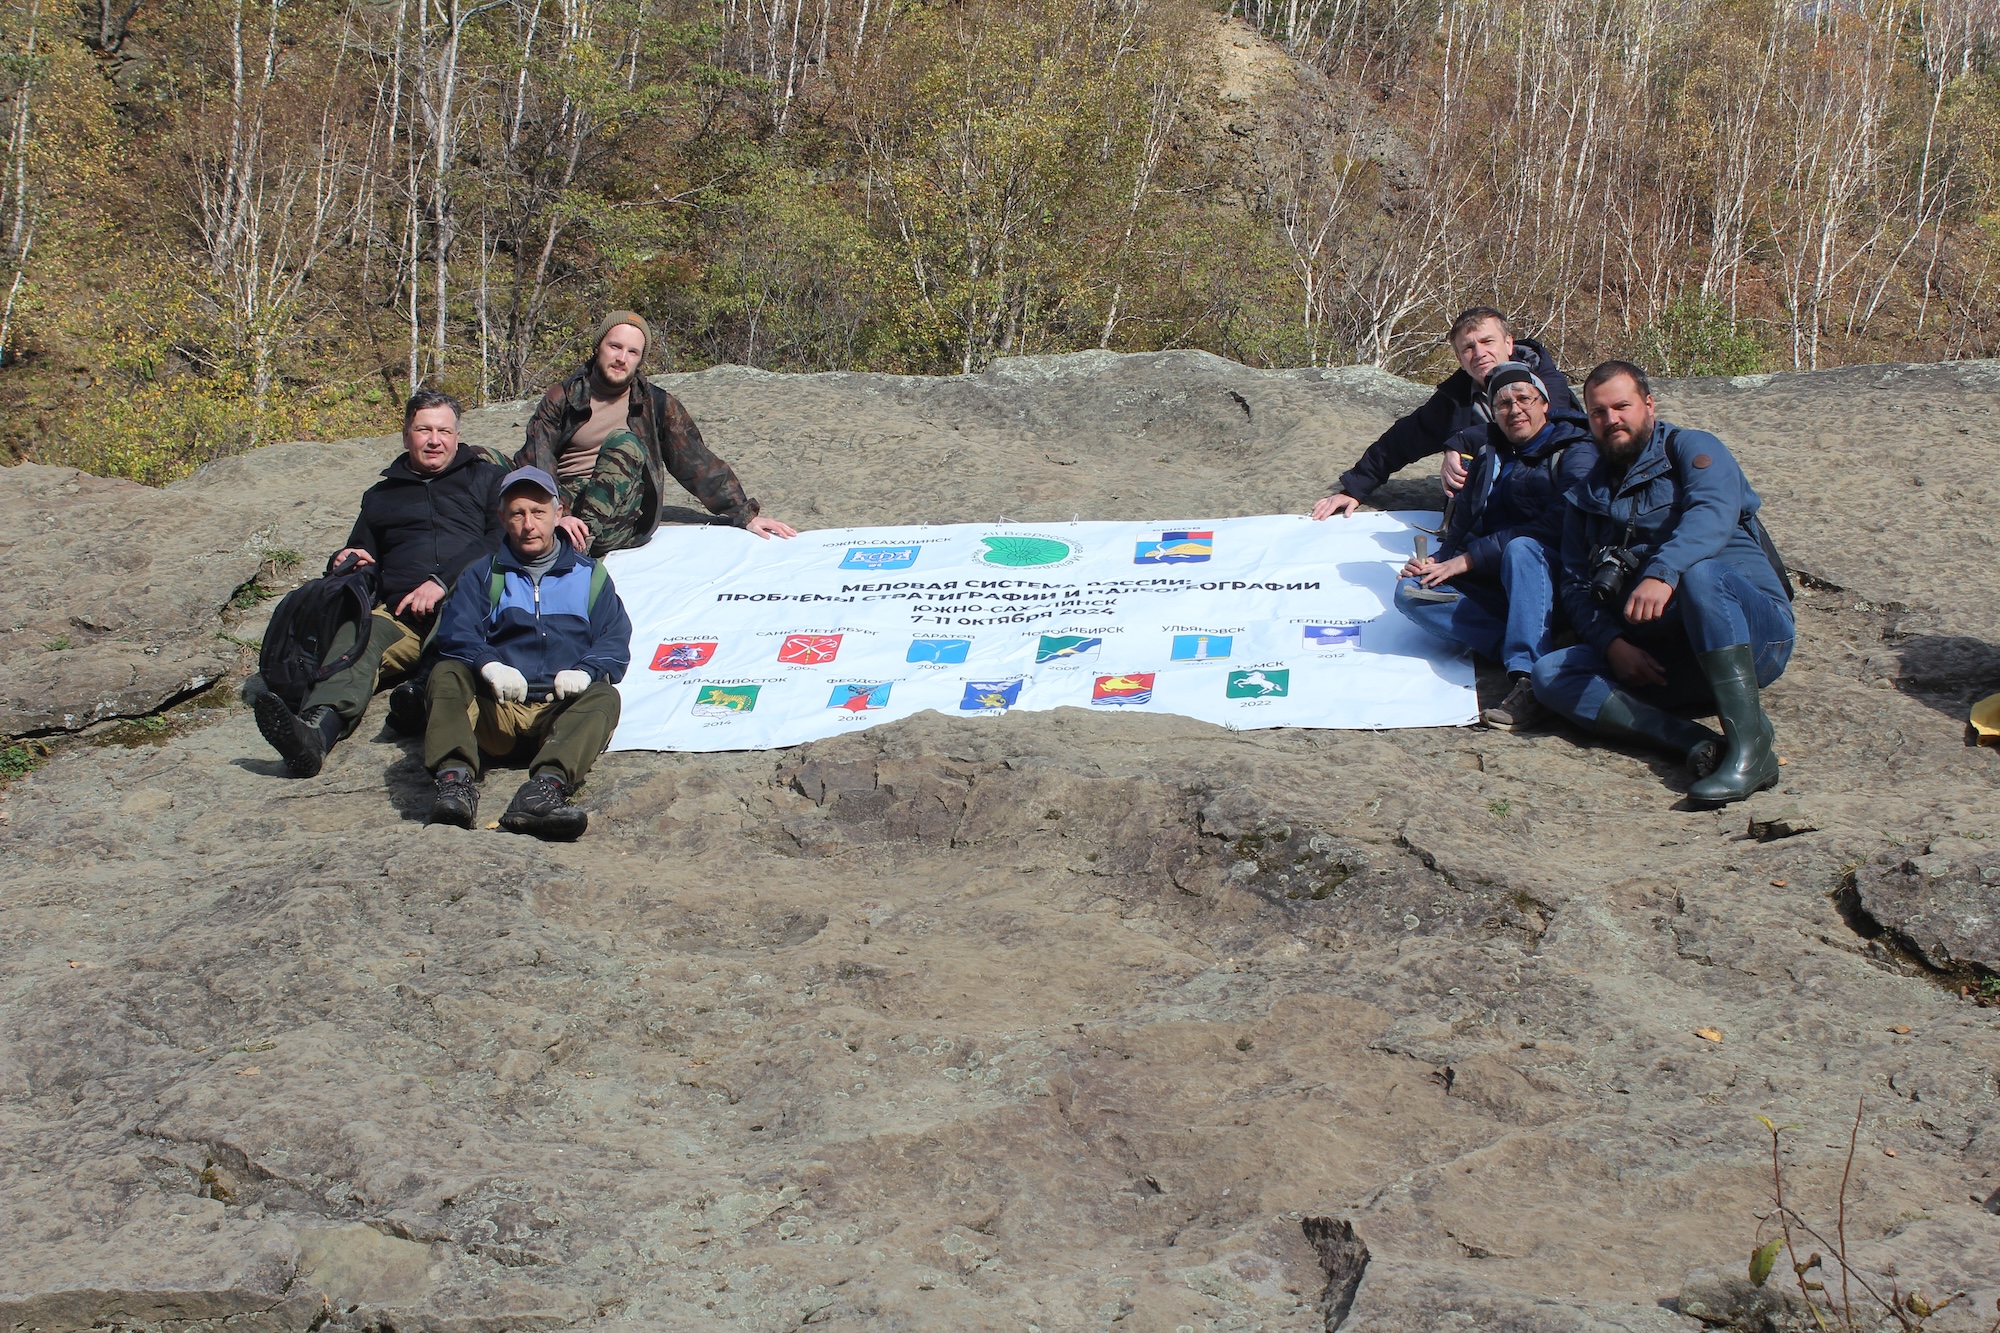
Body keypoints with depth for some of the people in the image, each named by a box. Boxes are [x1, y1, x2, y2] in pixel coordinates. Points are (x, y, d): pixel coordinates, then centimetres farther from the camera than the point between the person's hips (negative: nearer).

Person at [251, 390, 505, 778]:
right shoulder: (381, 495, 35)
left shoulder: (487, 478, 23)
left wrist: (442, 581, -9)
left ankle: (428, 694, -66)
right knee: (359, 635, -34)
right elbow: (359, 553, 38)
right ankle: (316, 729, -59)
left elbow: (504, 539, 5)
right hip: (400, 612, 2)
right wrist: (344, 563, 11)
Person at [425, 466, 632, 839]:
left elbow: (615, 640, 9)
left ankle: (546, 787, -57)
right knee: (446, 674, -27)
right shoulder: (483, 575, 22)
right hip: (495, 709, 1)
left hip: (561, 708, 0)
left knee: (603, 697, -32)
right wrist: (488, 666, -19)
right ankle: (455, 776, -49)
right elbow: (456, 633, 4)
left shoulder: (589, 575, 23)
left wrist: (585, 671, -15)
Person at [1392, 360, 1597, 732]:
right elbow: (1461, 525, 20)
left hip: (1549, 585, -5)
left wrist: (1468, 559, -15)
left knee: (1522, 548, -38)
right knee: (1410, 591, -20)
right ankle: (1523, 649, -33)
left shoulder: (1575, 453, 2)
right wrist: (1440, 561, -4)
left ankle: (1530, 677, -48)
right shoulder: (1488, 451, 20)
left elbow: (1558, 528, -13)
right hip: (1490, 589, 5)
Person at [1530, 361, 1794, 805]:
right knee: (1551, 675, -17)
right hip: (1659, 658, 5)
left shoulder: (1690, 448, 4)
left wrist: (1662, 573, -38)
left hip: (1752, 633, -5)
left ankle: (1750, 748, -41)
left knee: (1699, 573, -37)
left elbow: (1713, 516, -18)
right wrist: (1612, 643, -10)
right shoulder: (1588, 497, 20)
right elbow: (1576, 586, 11)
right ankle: (1697, 743, -34)